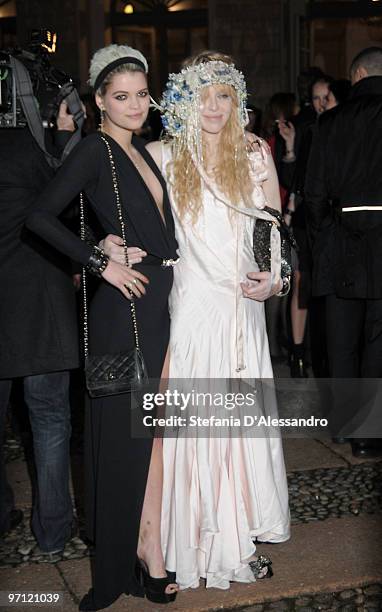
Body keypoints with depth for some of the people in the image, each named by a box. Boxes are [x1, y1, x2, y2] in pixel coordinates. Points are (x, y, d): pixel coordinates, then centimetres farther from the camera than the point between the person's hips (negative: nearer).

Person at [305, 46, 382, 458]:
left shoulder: (330, 121, 1)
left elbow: (315, 193, 1)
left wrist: (321, 246, 12)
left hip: (340, 242, 2)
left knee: (342, 340, 13)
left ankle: (345, 420, 25)